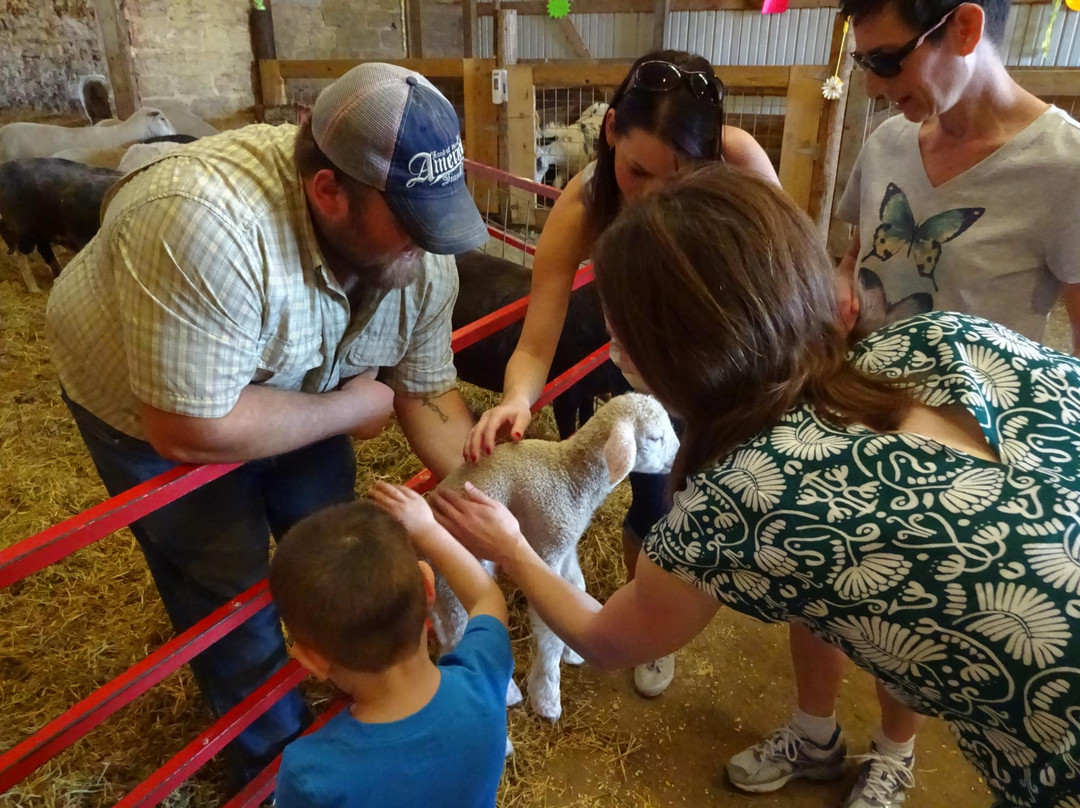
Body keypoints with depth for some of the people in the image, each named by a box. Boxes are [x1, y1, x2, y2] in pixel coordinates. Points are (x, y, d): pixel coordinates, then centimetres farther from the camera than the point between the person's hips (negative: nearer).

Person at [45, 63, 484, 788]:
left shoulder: (422, 256, -21)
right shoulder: (207, 227, -43)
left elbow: (427, 390, -13)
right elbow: (192, 429, -38)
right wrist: (351, 407, -27)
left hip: (290, 387, 5)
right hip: (151, 409, -4)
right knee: (230, 583, 2)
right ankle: (275, 757, 29)